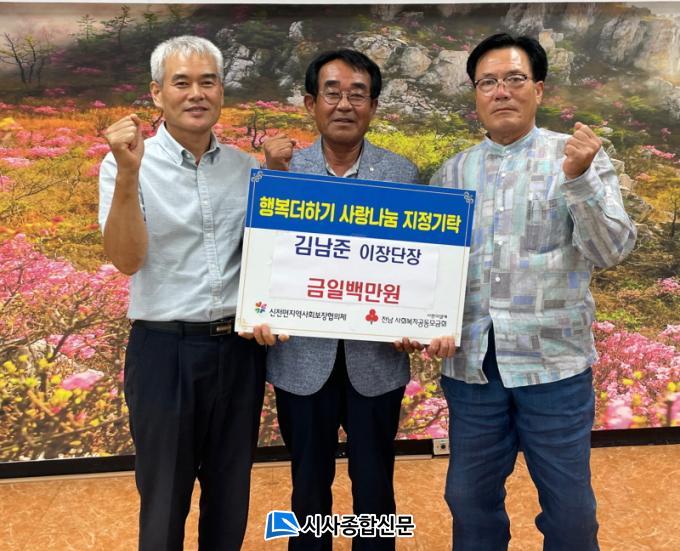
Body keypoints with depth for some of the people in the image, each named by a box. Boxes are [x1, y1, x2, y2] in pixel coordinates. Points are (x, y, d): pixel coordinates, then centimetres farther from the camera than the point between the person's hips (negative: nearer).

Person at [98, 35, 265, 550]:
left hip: (239, 347, 3)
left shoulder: (246, 166, 5)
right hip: (165, 348, -3)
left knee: (231, 493, 17)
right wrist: (128, 174, -27)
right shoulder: (129, 163, -6)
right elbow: (126, 259, -15)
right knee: (164, 496, 14)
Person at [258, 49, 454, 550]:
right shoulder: (283, 168, -1)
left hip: (377, 358, 0)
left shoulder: (402, 173, 0)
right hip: (302, 357, 0)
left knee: (375, 485, 15)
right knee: (309, 485, 17)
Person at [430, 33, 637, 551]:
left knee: (570, 507, 9)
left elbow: (611, 250, -10)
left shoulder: (580, 157, 0)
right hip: (471, 362, 3)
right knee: (471, 499, 15)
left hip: (554, 361, -2)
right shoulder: (452, 172, 8)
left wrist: (578, 178, -24)